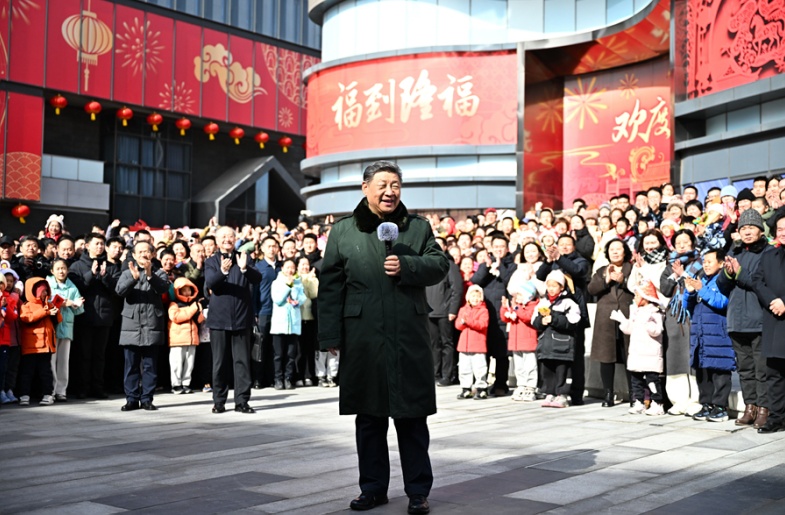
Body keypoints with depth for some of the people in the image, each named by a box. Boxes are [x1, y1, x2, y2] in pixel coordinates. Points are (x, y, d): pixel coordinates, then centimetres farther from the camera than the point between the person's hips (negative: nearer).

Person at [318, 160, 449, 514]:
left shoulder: (418, 227, 9)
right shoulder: (343, 231, 6)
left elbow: (440, 264, 3)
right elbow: (330, 285, 3)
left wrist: (406, 266, -15)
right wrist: (331, 335, -3)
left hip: (409, 337, 0)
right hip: (362, 338, 0)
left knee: (412, 415, 4)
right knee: (369, 416, 10)